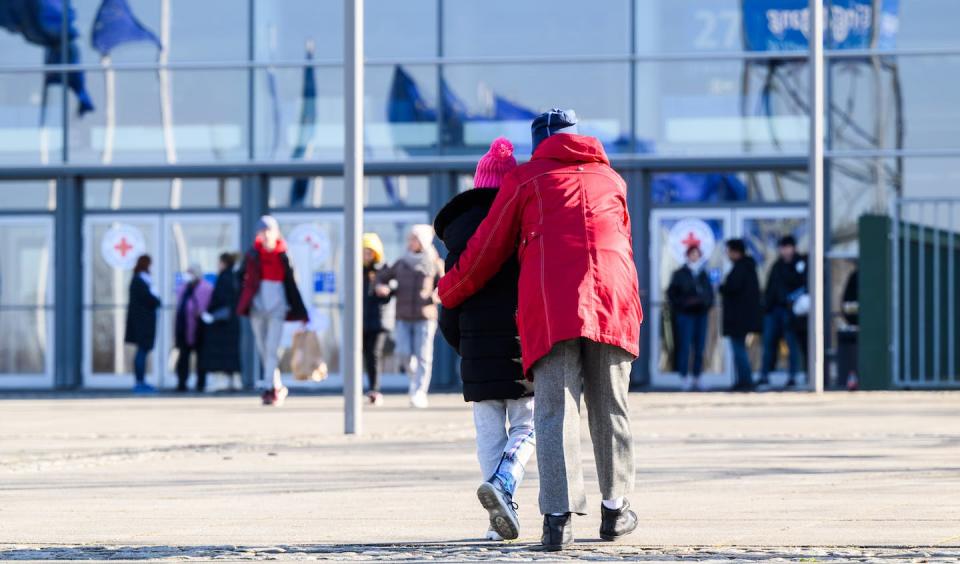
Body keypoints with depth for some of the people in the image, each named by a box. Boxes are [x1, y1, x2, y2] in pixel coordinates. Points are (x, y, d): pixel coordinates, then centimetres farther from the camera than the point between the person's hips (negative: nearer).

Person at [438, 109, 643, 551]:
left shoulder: (525, 179, 16)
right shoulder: (611, 180, 25)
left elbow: (487, 249, 17)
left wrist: (450, 293, 31)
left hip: (550, 302, -2)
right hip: (613, 298, 2)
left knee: (555, 410, -6)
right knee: (610, 408, 12)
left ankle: (559, 515, -18)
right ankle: (614, 510, 17)